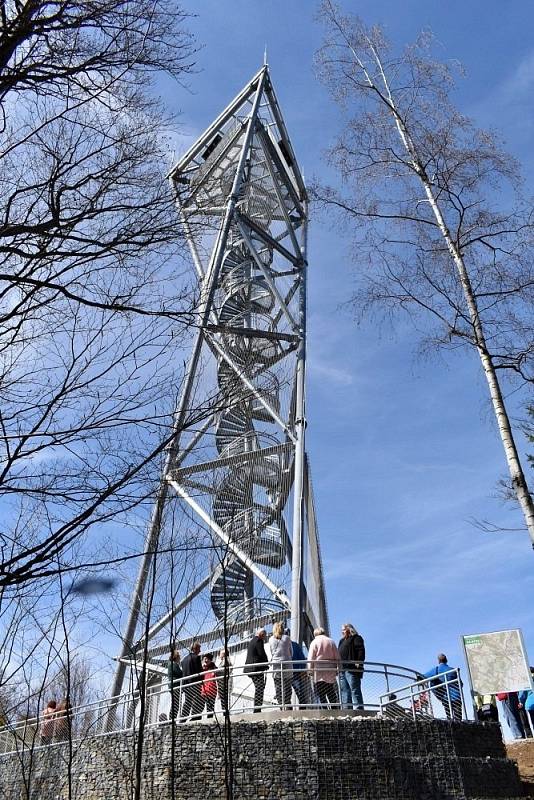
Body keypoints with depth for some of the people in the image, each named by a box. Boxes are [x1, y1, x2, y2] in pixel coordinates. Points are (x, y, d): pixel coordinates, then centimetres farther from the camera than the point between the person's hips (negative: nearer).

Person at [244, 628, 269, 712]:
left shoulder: (251, 641, 20)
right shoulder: (258, 641, -10)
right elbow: (262, 654, -15)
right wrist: (266, 665, 0)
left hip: (249, 668, 10)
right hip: (257, 668, -10)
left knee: (259, 688, 13)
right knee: (260, 688, -8)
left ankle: (256, 709, 13)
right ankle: (257, 710, -11)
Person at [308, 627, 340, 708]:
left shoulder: (314, 642, 1)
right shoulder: (332, 642, 10)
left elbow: (311, 659, -4)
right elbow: (337, 657, 9)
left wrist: (311, 671, 0)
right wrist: (337, 670, 14)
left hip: (319, 673, -3)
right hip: (331, 673, 4)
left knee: (321, 696, -2)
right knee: (332, 695, 12)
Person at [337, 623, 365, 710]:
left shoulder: (356, 638, 2)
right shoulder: (342, 641, 28)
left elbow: (361, 650, -11)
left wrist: (358, 662, -22)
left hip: (351, 668, -9)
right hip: (342, 669, 9)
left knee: (354, 689, -10)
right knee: (344, 690, 6)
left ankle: (358, 709, -12)